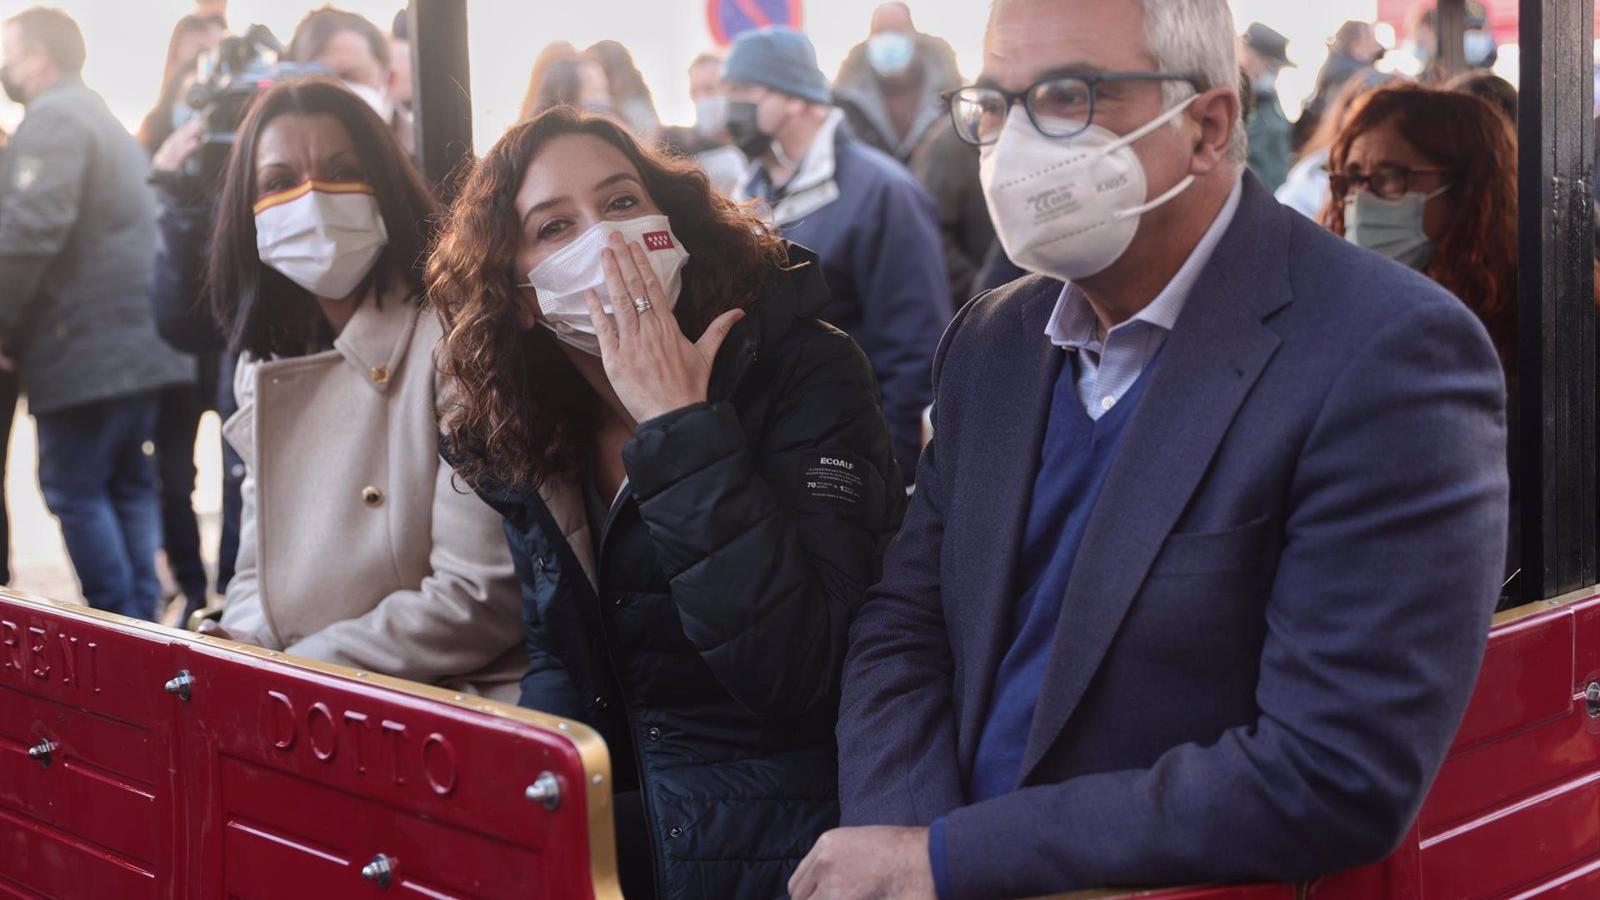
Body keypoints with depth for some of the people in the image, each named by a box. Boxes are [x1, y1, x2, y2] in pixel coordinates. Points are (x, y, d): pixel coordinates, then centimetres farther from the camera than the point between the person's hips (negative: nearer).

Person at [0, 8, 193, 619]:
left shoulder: (52, 119, -9)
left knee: (75, 490, -4)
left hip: (82, 350, -9)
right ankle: (141, 620, 15)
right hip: (138, 344, 9)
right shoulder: (108, 121, 23)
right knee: (129, 486, 12)